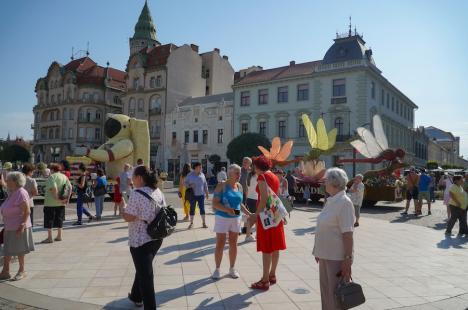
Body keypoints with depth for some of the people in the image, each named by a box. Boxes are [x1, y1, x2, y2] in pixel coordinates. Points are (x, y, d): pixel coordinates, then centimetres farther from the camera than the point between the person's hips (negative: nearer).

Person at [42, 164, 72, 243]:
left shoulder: (52, 177, -11)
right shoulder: (64, 176, 9)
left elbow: (53, 188, -26)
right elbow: (70, 187, 3)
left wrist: (56, 198, -20)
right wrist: (67, 198, 1)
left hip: (51, 202, -7)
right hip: (61, 203, 7)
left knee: (49, 219, 2)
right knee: (59, 219, 14)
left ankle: (49, 238, 4)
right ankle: (59, 236, 20)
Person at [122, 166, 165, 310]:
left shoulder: (136, 194, -19)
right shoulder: (158, 191, 4)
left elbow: (128, 217, -18)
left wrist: (123, 208, 0)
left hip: (140, 240, -8)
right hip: (157, 238, 8)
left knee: (145, 274, 4)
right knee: (143, 268, 26)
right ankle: (136, 296, 44)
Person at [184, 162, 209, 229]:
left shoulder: (202, 175, 6)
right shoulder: (190, 175, -1)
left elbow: (205, 185, 11)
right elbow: (185, 183, 3)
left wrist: (207, 193, 10)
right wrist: (190, 186, -17)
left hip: (201, 194, 2)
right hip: (192, 195, -1)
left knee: (202, 208, 1)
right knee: (192, 209, 5)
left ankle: (204, 223, 11)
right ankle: (191, 223, 16)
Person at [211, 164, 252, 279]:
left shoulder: (239, 186, 6)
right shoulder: (222, 186, -11)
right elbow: (215, 203, -15)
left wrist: (248, 213, 9)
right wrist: (227, 210, -29)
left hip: (236, 218, 5)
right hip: (222, 218, -5)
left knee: (233, 244, 11)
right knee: (220, 244, 1)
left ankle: (232, 268, 24)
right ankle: (217, 269, 15)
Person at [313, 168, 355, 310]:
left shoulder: (344, 202, -18)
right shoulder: (330, 201, 8)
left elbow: (347, 234, -21)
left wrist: (348, 259, -21)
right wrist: (319, 251, 17)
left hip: (338, 257, -8)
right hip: (325, 255, 8)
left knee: (336, 293, 4)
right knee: (325, 291, 19)